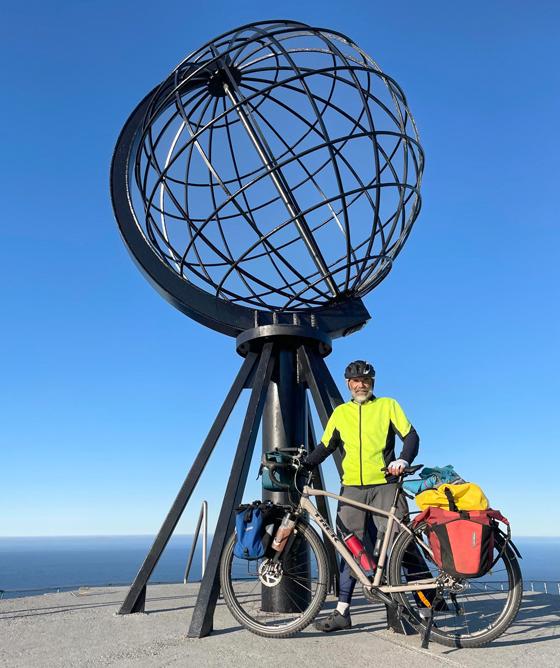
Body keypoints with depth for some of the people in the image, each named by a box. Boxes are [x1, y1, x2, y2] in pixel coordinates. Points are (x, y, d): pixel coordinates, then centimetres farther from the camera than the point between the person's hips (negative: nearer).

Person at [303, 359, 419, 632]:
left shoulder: (388, 405, 9)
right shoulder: (340, 413, 16)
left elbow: (411, 436, 1)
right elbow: (325, 447, 17)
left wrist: (403, 460, -18)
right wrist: (302, 466, 2)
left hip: (385, 485, -2)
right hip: (352, 488, 3)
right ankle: (342, 611, 9)